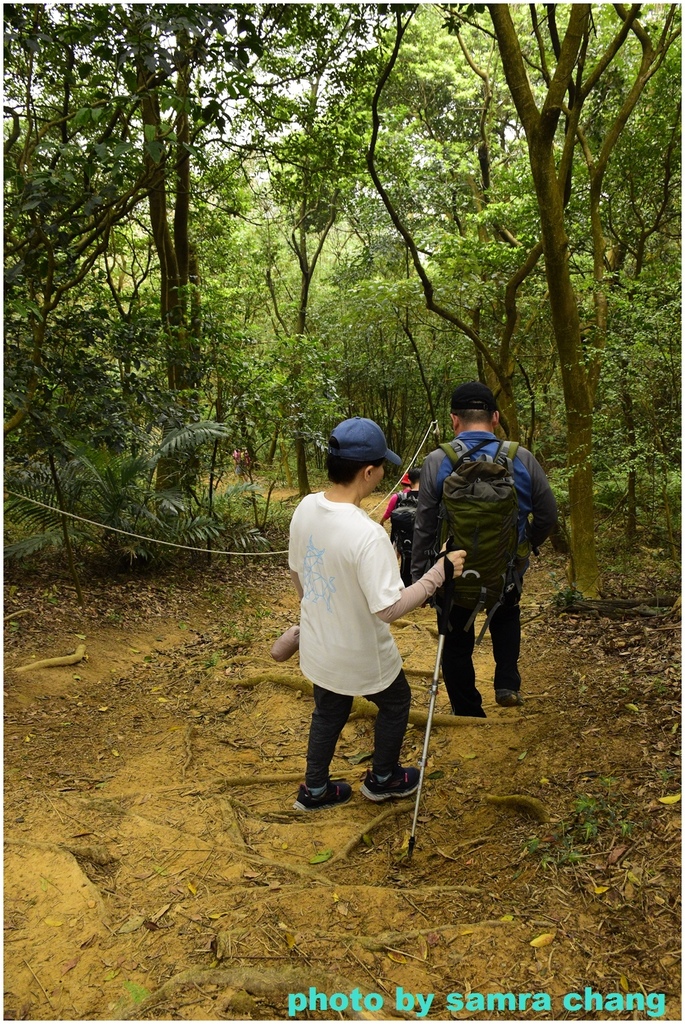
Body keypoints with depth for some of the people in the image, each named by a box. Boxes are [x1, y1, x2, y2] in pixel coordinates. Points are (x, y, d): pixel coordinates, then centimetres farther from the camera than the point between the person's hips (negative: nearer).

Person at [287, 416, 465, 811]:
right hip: (360, 657, -6)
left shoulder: (306, 509, -11)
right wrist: (439, 572, -23)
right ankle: (383, 779, 44)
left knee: (328, 713, 28)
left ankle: (314, 789, 45)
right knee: (395, 703, 24)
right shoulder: (367, 534, -34)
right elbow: (389, 608, -31)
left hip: (318, 647, 6)